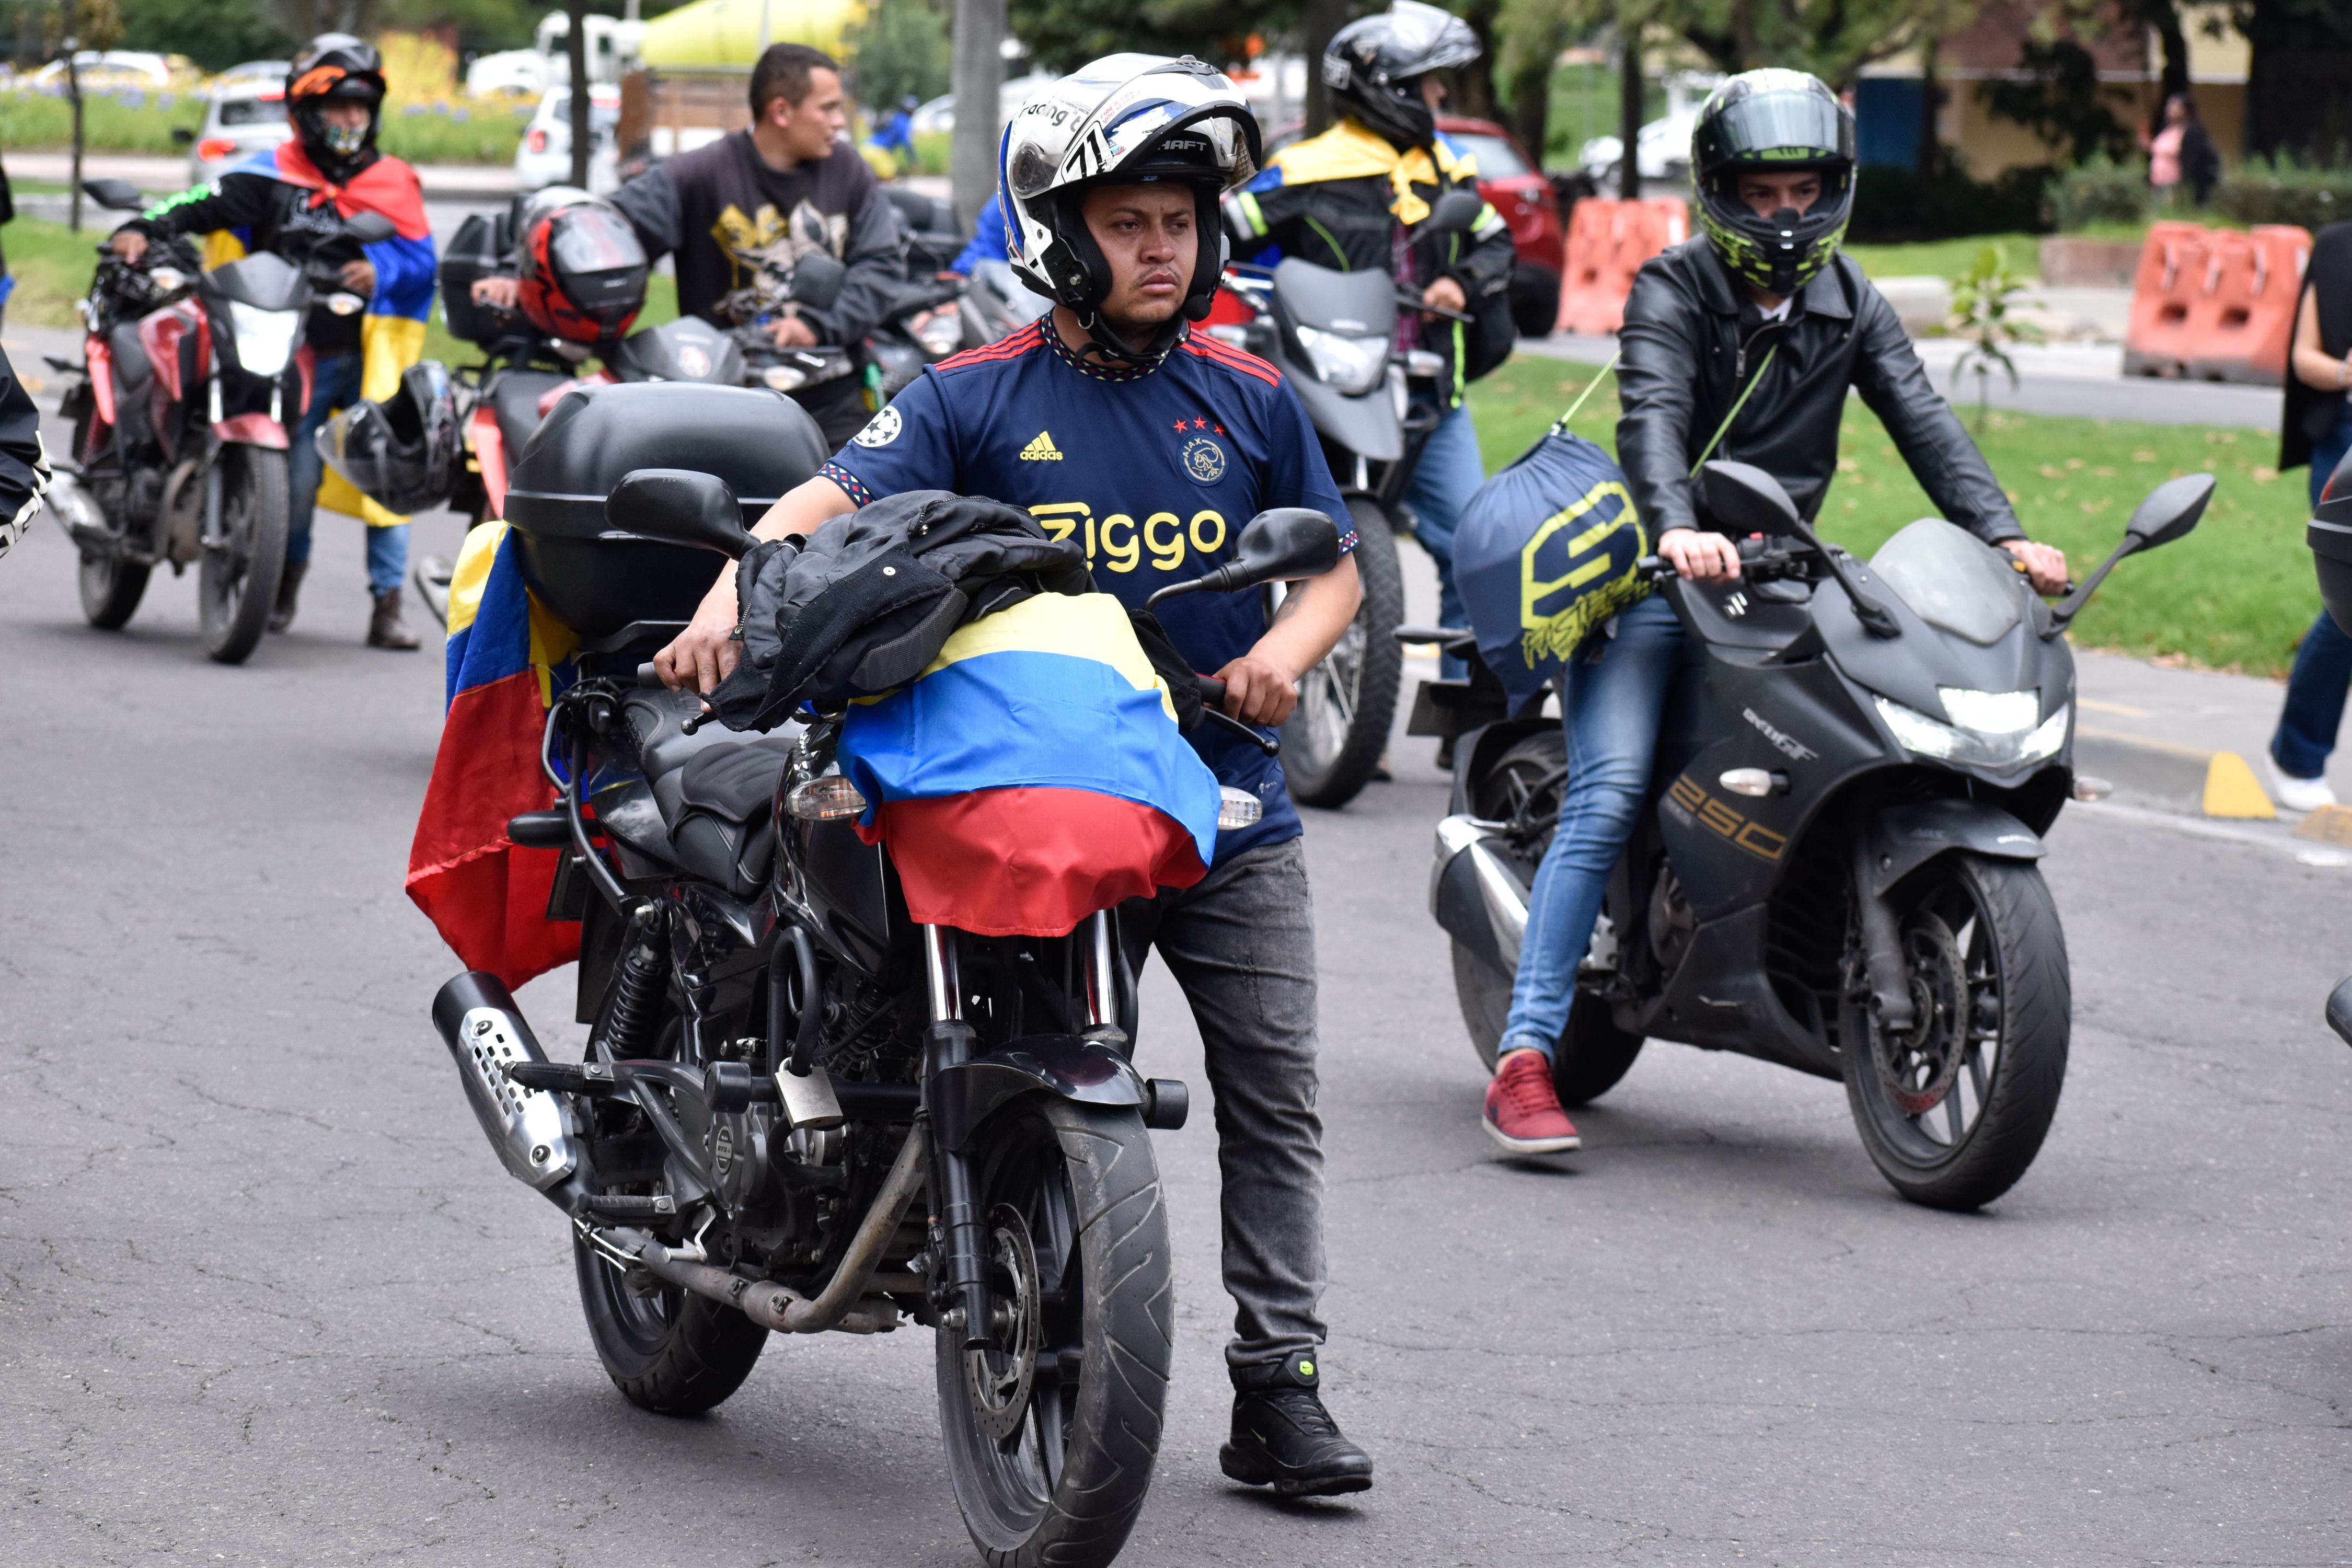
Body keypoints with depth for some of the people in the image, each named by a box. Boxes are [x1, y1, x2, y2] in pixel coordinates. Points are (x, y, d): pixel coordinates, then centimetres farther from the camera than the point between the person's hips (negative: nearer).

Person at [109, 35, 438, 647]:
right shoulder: (272, 176, 4)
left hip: (374, 350, 1)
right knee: (295, 477, -4)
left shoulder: (394, 182, 10)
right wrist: (146, 228, -22)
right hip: (299, 354, -1)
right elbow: (204, 206, -7)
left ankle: (388, 604, -2)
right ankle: (287, 575, 26)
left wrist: (382, 272, -17)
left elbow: (421, 262, 3)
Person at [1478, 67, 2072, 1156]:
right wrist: (1677, 528, -43)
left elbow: (1923, 422, -1)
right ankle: (1524, 1056, -22)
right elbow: (1651, 413, -23)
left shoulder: (1850, 306, 11)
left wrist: (2003, 535, -17)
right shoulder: (1670, 293, -5)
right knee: (1608, 795, -19)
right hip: (1654, 577, -5)